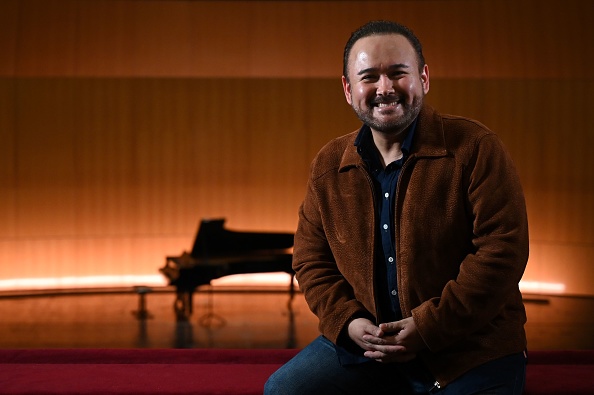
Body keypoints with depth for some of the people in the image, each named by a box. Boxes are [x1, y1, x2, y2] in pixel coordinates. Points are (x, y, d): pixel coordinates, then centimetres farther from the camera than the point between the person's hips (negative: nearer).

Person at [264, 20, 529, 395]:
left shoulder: (476, 149, -8)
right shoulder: (328, 166, 6)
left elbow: (502, 253, -14)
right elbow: (311, 259, 12)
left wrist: (427, 327, -17)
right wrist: (346, 322, -7)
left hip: (470, 351, -3)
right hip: (364, 342, 4)